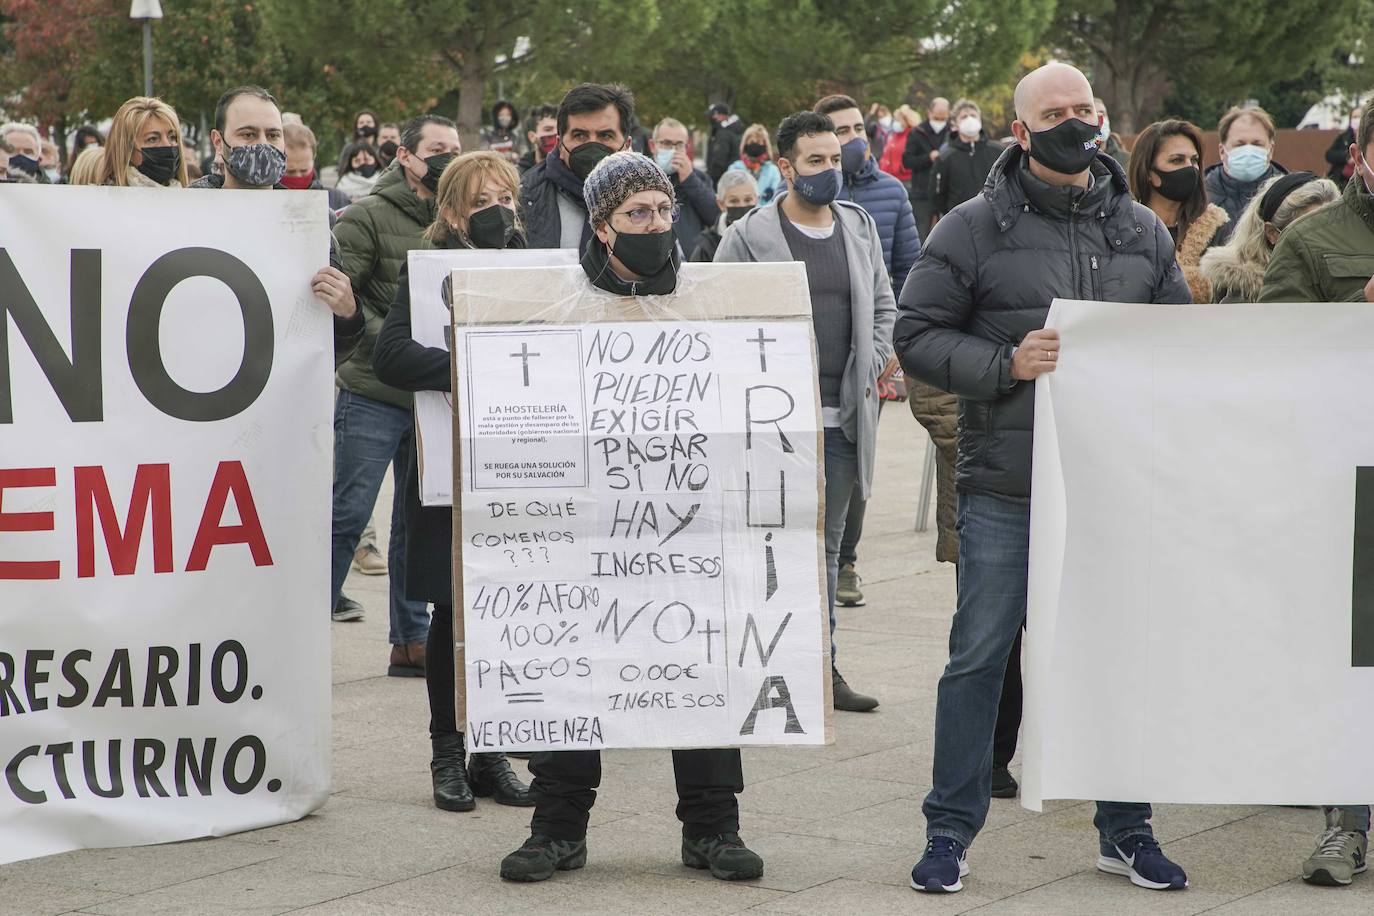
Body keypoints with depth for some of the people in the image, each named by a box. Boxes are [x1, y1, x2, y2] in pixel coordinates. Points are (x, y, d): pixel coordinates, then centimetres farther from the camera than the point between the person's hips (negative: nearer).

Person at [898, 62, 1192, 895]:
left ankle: (1126, 829, 22)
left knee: (1127, 654, 9)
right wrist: (1004, 365, -16)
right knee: (979, 658, 1)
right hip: (1006, 488, -3)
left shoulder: (1142, 231, 10)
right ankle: (950, 832, 12)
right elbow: (918, 335, -3)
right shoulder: (973, 229, -1)